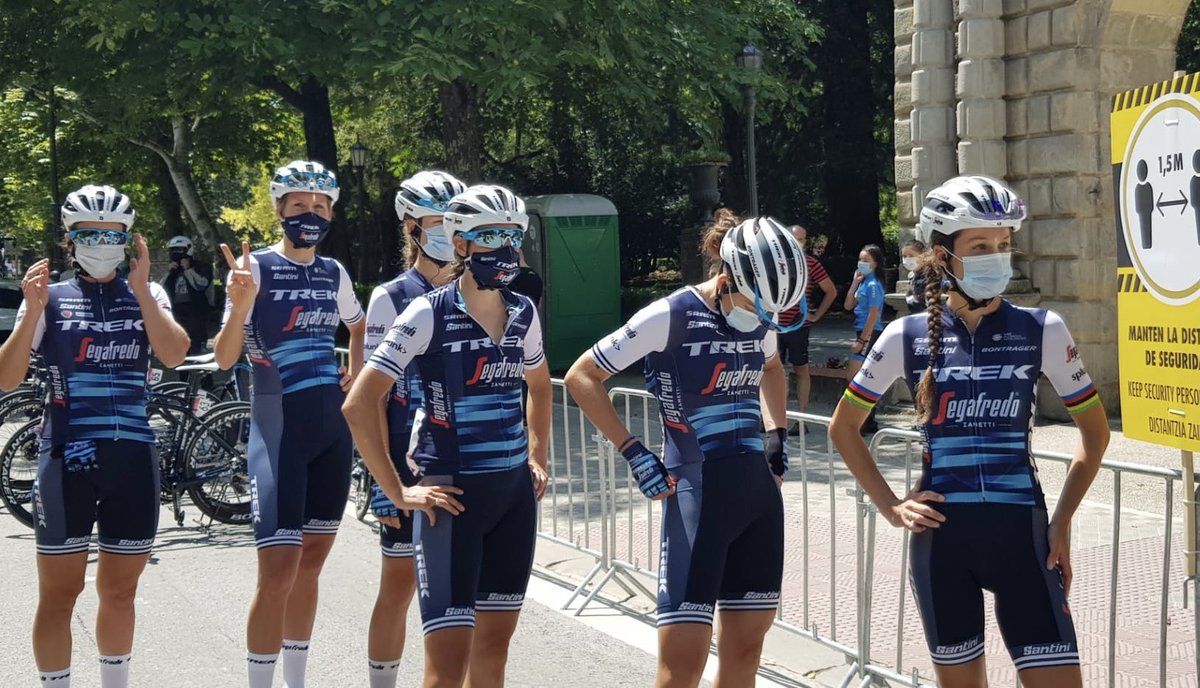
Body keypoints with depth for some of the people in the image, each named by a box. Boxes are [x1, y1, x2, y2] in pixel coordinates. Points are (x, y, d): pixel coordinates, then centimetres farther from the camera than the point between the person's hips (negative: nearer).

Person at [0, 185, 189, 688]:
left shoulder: (147, 295, 8)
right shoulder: (51, 298, 3)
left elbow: (174, 355, -11)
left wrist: (140, 291, -18)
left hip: (132, 458, 2)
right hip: (66, 457, -2)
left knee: (120, 592, 12)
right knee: (59, 593, 0)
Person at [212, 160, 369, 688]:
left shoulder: (334, 274, 9)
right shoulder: (257, 267, -7)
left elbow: (358, 327, 30)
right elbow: (224, 358, -15)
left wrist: (356, 373, 13)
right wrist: (239, 305, -32)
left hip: (332, 430, 6)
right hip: (278, 430, -6)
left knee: (312, 564, 11)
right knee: (279, 570, -14)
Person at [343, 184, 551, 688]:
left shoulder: (523, 314, 7)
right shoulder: (428, 315, -11)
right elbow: (359, 404, -13)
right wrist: (398, 492, -13)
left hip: (515, 494, 6)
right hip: (454, 495, -6)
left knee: (493, 647, 12)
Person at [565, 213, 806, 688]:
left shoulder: (760, 315, 6)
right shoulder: (670, 317, -12)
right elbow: (581, 377, -6)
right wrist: (634, 453, -9)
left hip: (759, 489, 6)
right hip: (698, 492, -6)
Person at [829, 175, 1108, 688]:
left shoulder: (1042, 331, -1)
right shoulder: (908, 336, 0)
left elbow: (1095, 429, 10)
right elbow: (844, 426, 12)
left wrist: (1062, 520, 2)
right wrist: (890, 506, 3)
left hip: (1020, 531, -1)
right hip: (941, 535, 1)